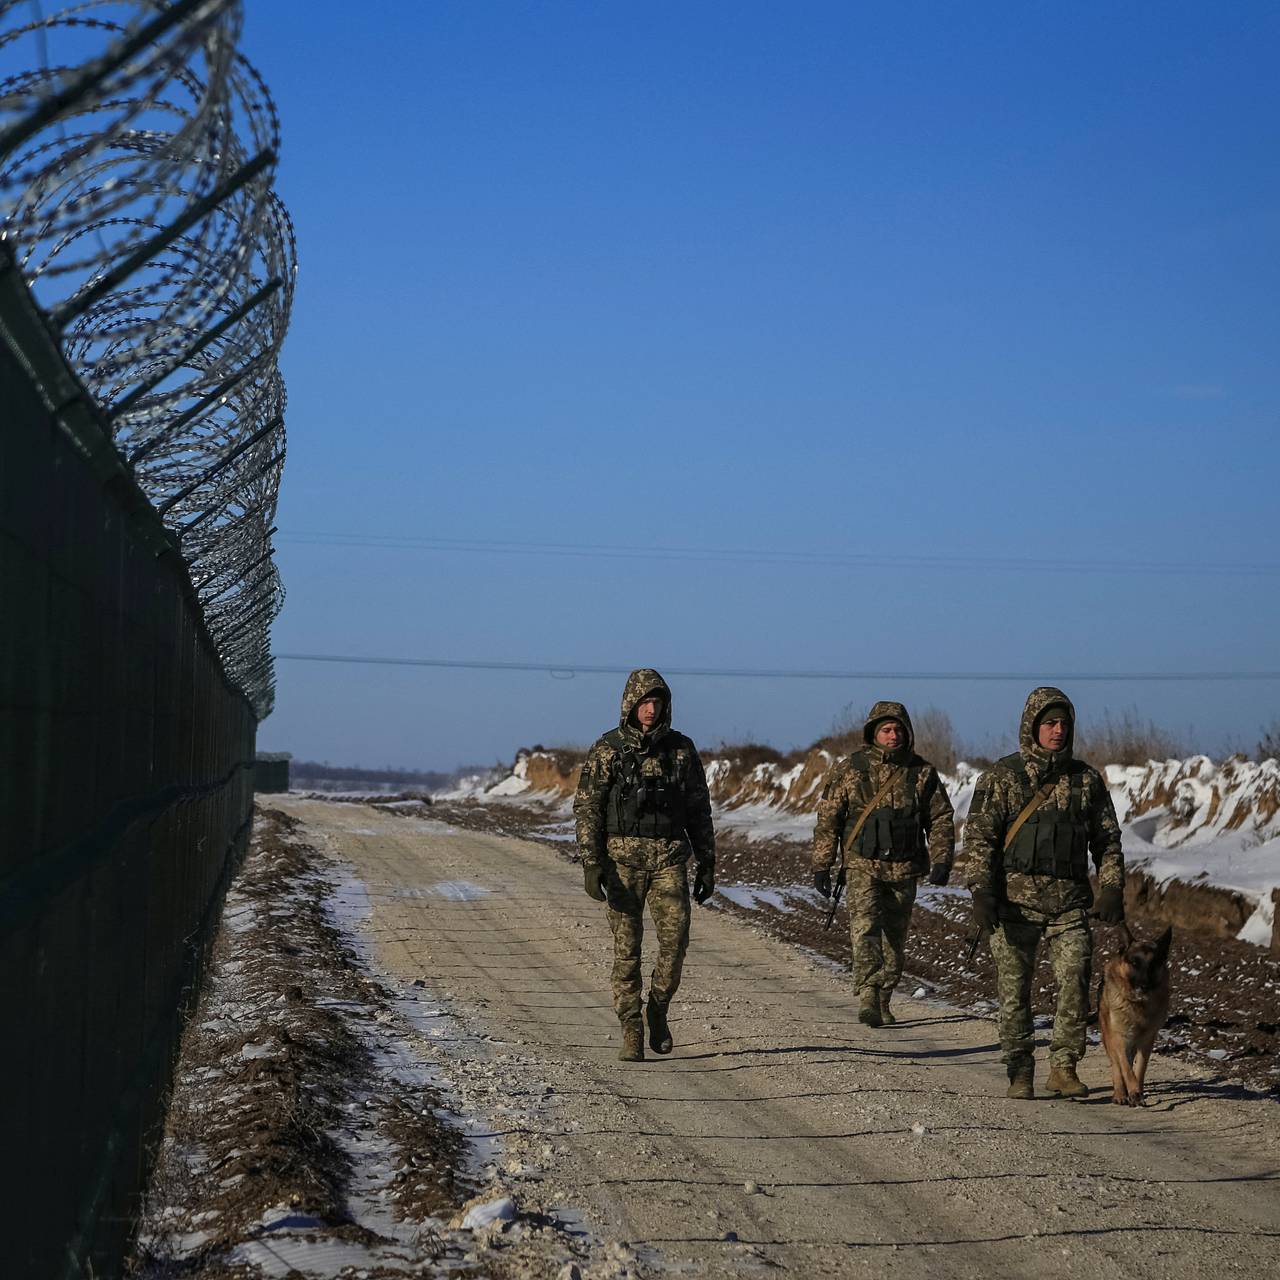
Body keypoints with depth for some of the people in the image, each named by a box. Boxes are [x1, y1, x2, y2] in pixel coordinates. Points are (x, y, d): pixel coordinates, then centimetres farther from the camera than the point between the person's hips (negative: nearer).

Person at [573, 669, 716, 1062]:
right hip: (623, 858, -2)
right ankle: (631, 1035, 5)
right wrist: (591, 864, -13)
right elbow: (587, 809, -4)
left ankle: (658, 1009, 14)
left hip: (669, 859, 2)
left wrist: (707, 863, 7)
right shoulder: (606, 750, -2)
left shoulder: (681, 749, 5)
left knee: (675, 938, -11)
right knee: (627, 948, -1)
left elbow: (698, 811, 10)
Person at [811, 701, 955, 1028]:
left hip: (904, 870, 3)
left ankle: (882, 1003, 21)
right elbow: (827, 819, 2)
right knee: (864, 928, -20)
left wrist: (941, 861, -4)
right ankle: (867, 997, -32)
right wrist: (821, 866, -1)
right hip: (863, 867, -3)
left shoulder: (922, 773, 4)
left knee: (895, 940, 9)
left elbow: (941, 819, 8)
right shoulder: (850, 769, -1)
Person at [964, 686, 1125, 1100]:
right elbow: (979, 837, -3)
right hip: (1016, 899, -2)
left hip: (1069, 901, 2)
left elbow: (1107, 839, 16)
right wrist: (981, 892, -13)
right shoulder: (1002, 777, 1)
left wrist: (1112, 890, 4)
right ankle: (1020, 1073, 10)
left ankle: (1063, 1069, 1)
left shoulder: (1086, 779, 11)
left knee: (1076, 981, -9)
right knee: (1014, 988, 1)